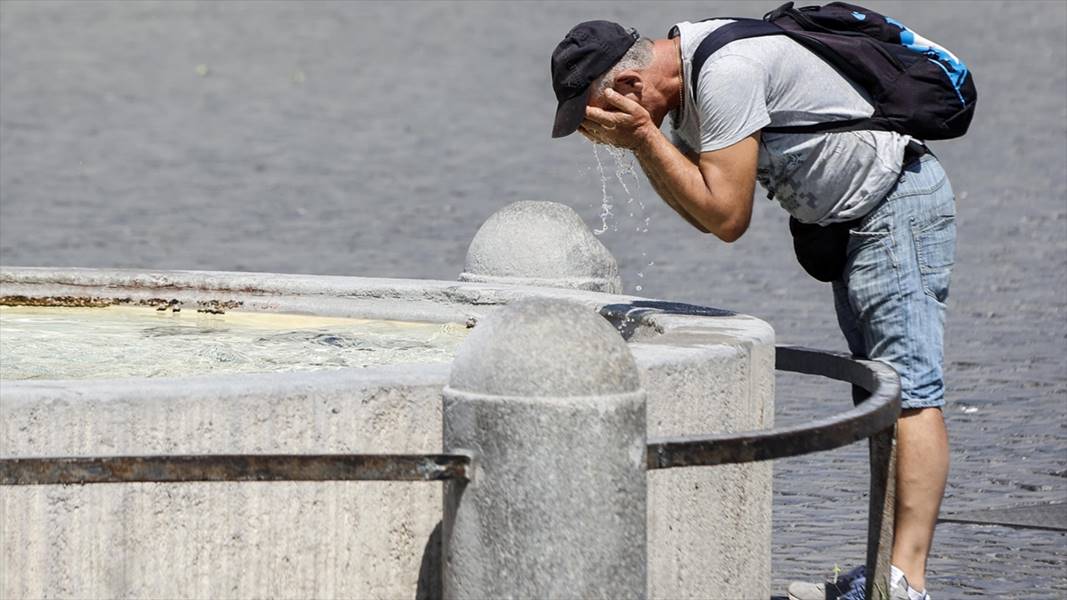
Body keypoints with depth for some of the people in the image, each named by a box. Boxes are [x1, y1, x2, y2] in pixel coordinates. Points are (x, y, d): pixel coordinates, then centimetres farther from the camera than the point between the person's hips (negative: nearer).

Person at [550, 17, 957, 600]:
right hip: (852, 220, 11)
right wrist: (641, 145, -2)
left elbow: (726, 217, -25)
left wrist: (643, 134, -20)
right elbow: (702, 211, 12)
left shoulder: (727, 71, -25)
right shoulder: (686, 76, 6)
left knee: (908, 390, -15)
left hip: (897, 204, -11)